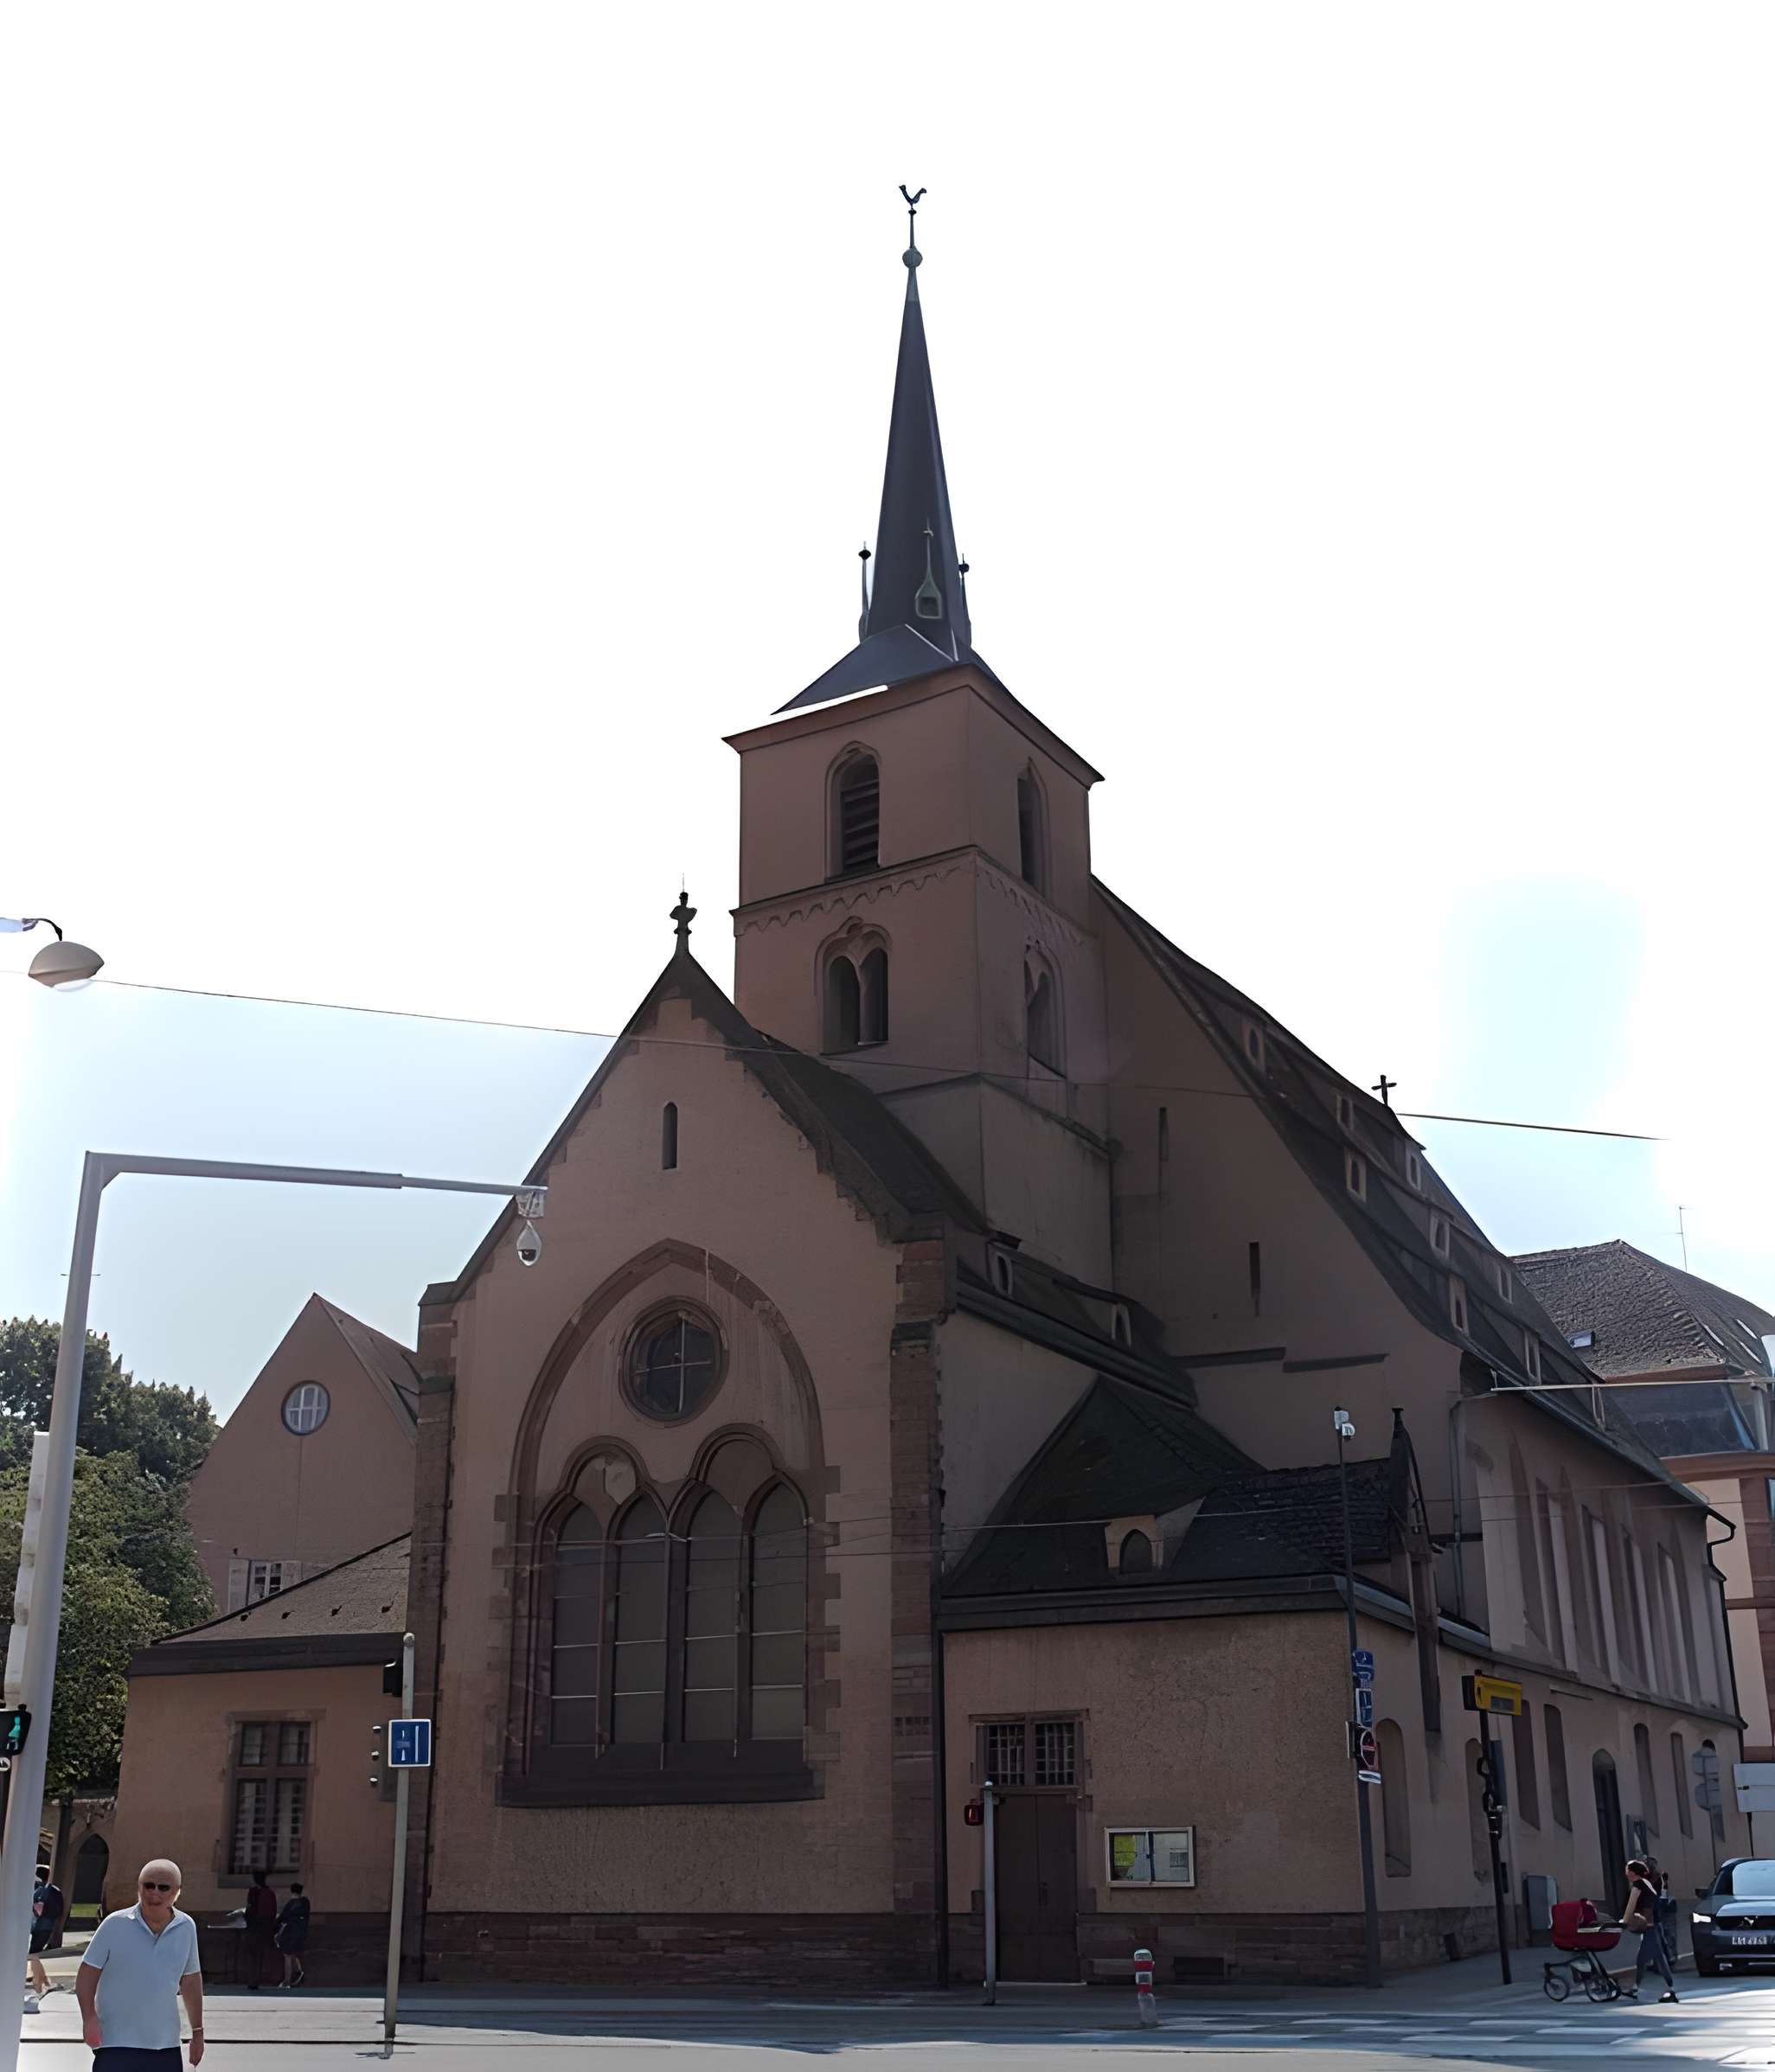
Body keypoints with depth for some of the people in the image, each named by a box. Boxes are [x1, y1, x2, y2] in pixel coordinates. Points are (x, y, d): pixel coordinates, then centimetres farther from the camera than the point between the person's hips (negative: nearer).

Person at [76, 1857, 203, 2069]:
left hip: (166, 2047, 4)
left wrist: (197, 2031, 16)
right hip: (115, 2044, -4)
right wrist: (89, 2018, -17)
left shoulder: (186, 1928, 4)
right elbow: (87, 1974, -3)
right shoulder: (115, 1924, -7)